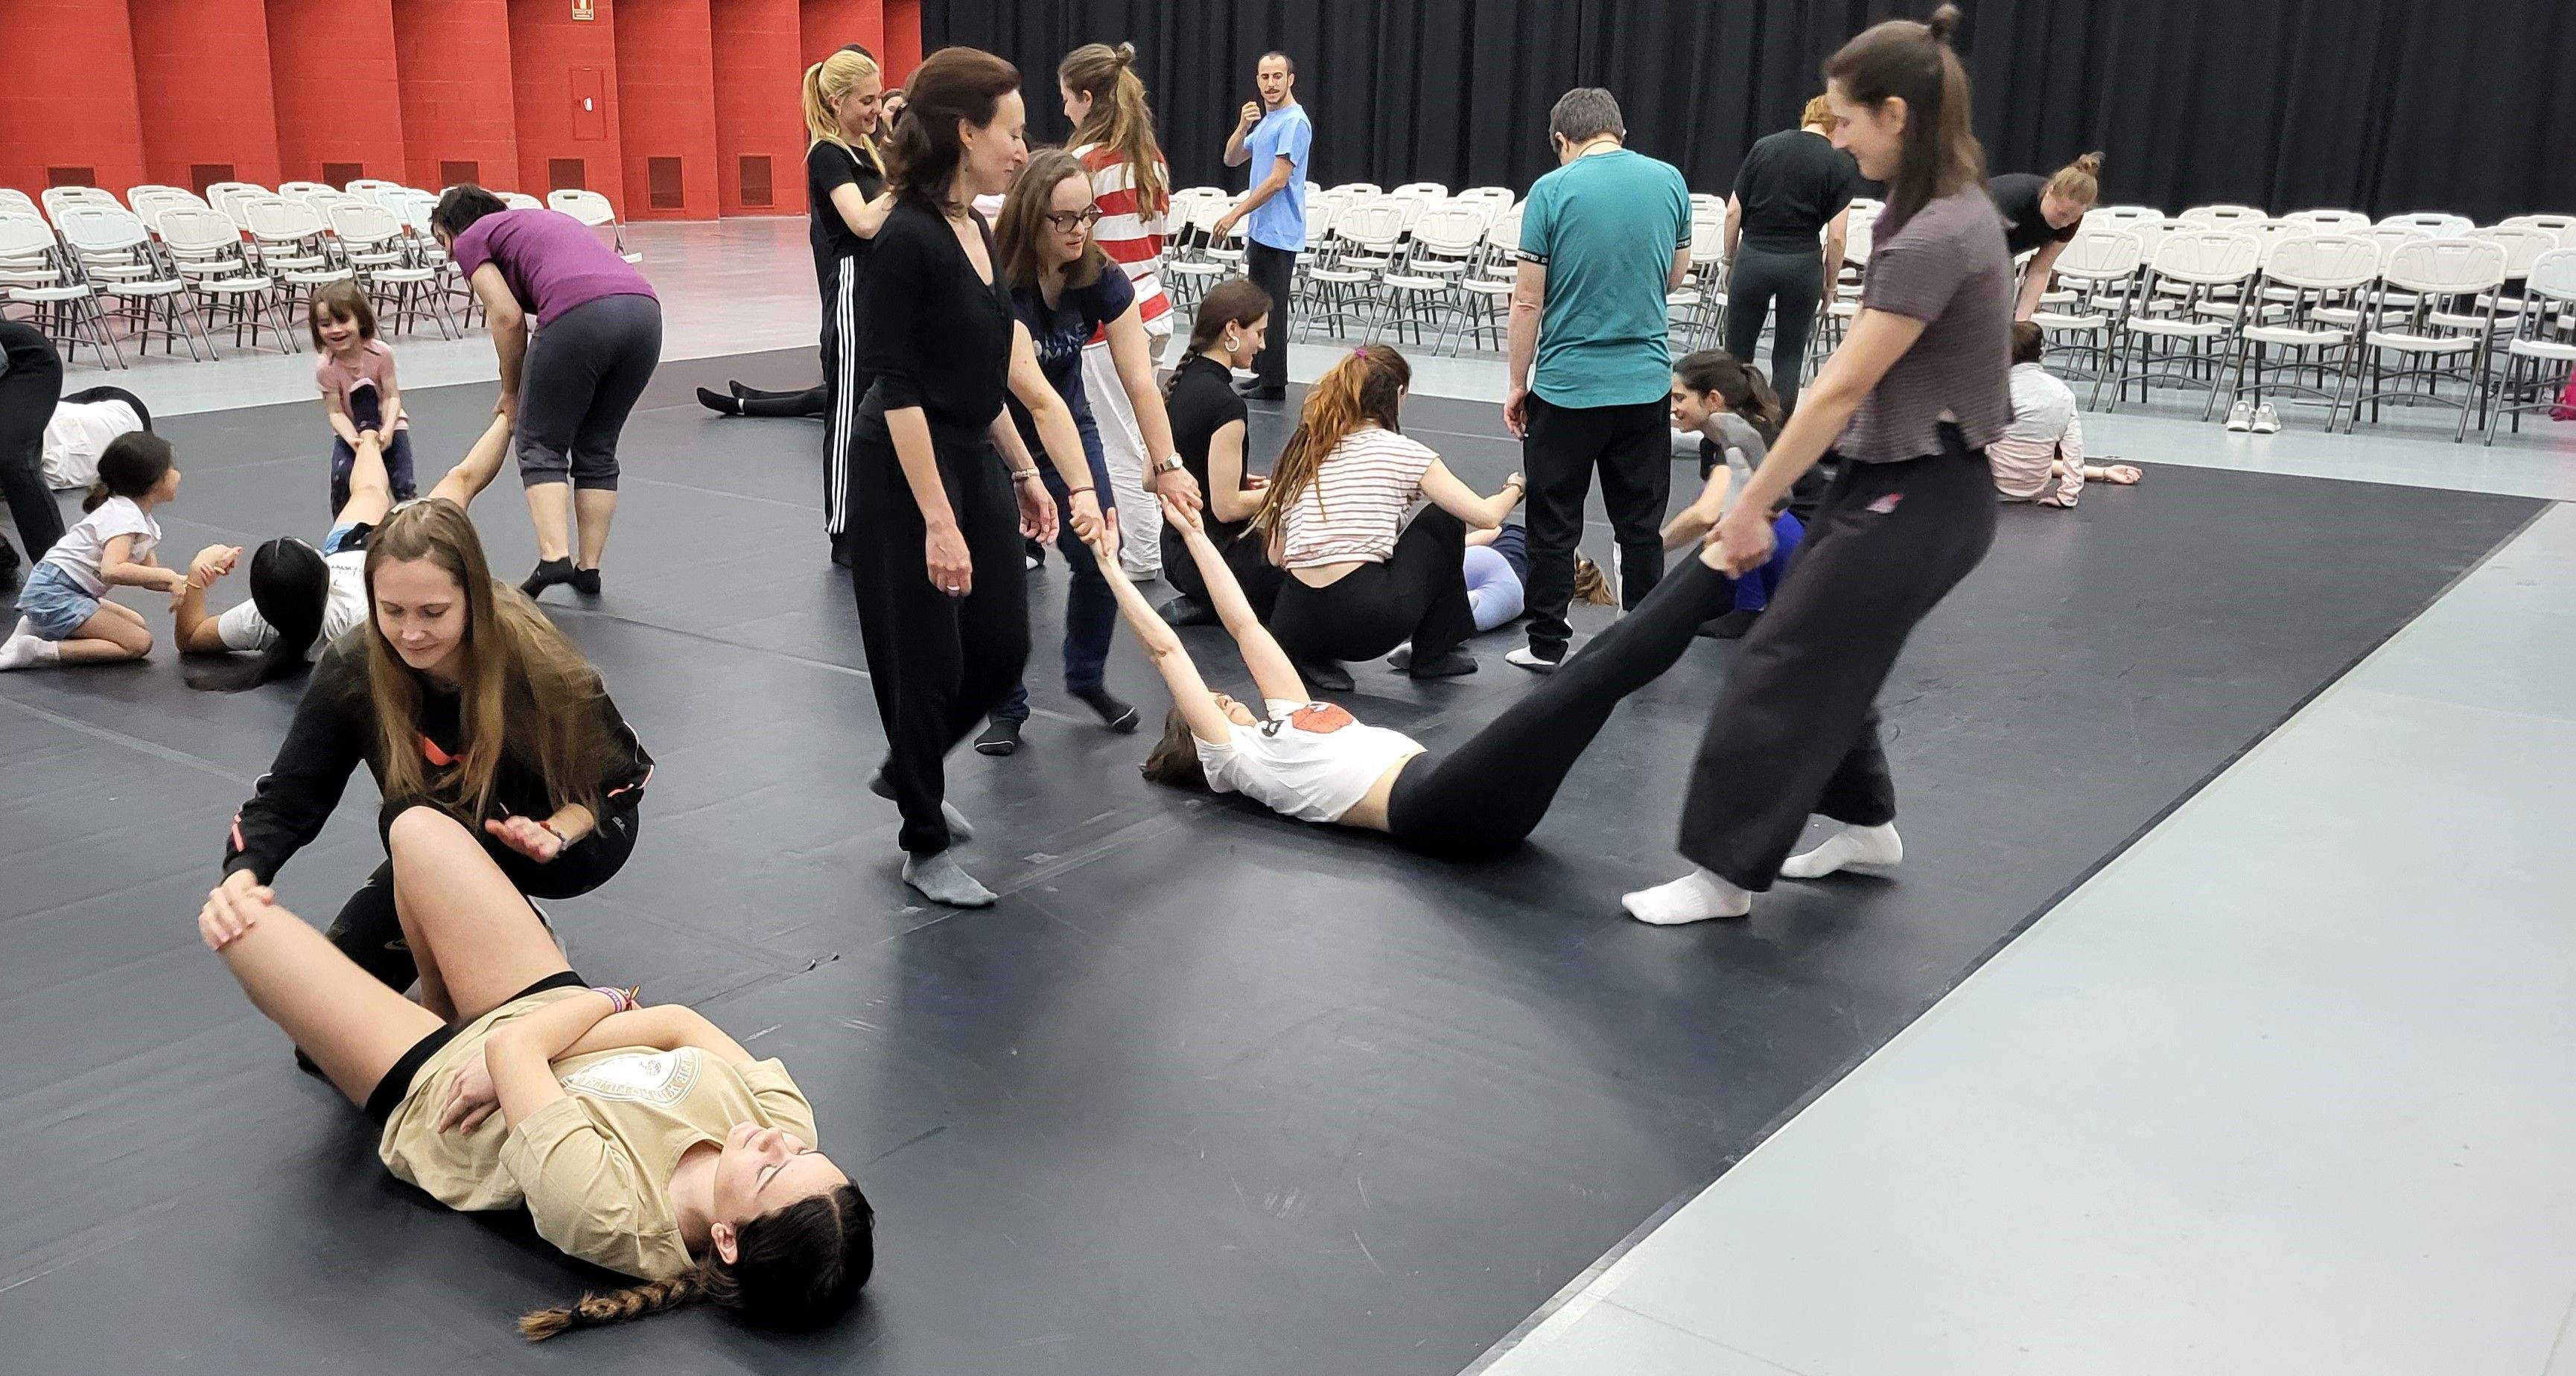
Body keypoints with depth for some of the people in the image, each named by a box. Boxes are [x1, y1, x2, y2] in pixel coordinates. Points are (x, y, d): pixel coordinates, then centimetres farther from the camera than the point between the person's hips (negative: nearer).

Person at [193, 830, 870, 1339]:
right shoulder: (788, 1122, -32)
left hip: (428, 1083, -5)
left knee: (235, 919, 7)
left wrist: (605, 1000, -16)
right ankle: (436, 995, 40)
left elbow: (513, 1048, -32)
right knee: (416, 826, 10)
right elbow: (678, 1022, -21)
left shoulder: (603, 1209, -46)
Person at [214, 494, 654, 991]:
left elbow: (620, 780, -15)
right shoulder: (352, 670, -22)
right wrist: (242, 874, -42)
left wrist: (554, 833, -34)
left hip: (572, 841, -4)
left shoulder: (535, 659, -30)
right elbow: (286, 797, -21)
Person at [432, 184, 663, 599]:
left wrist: (511, 392, 17)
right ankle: (588, 567, 17)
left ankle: (554, 558, -8)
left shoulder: (472, 239, 17)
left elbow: (508, 318, 3)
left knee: (541, 446, 8)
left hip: (581, 315, -6)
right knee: (597, 449, 18)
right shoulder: (541, 220, 37)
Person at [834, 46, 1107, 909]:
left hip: (974, 465, 9)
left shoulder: (976, 232, 8)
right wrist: (937, 520, -21)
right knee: (926, 662, 2)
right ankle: (926, 849, 19)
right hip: (905, 480, -9)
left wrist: (1024, 472, 18)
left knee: (1001, 650, 12)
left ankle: (907, 773, 37)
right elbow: (898, 389, -19)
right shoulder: (908, 240, -19)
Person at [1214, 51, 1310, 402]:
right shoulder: (1265, 121, 16)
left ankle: (1273, 384, -2)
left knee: (1271, 307, -6)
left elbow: (1278, 179, -20)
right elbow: (1232, 159, 15)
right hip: (1260, 229, 10)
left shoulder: (1294, 122, -14)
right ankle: (1264, 372, 21)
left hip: (1278, 233, -9)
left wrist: (1236, 214, -18)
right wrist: (1242, 127, -4)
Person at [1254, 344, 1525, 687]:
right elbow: (1486, 516, 2)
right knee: (1443, 518, 19)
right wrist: (1514, 488, 25)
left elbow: (1278, 556, 14)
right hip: (1368, 622, -4)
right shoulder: (1403, 452, 2)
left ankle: (1315, 658, 11)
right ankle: (1432, 653, 23)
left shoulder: (1301, 449, 15)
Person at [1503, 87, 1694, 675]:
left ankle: (1547, 643, 13)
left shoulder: (1553, 190, -10)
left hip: (1566, 384, -3)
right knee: (1640, 525, 11)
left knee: (1554, 526, 8)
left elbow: (1528, 301, -9)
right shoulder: (1669, 181, 1)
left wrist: (1517, 383, 0)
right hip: (1645, 381, 3)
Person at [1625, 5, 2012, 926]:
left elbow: (1840, 390, -20)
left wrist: (1751, 506, -13)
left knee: (1780, 665, -6)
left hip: (1920, 498, -10)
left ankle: (1727, 874, 3)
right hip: (1900, 482, 10)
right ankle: (1865, 821, 34)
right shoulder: (1945, 211, 8)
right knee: (1827, 649, 19)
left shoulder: (1934, 241, -24)